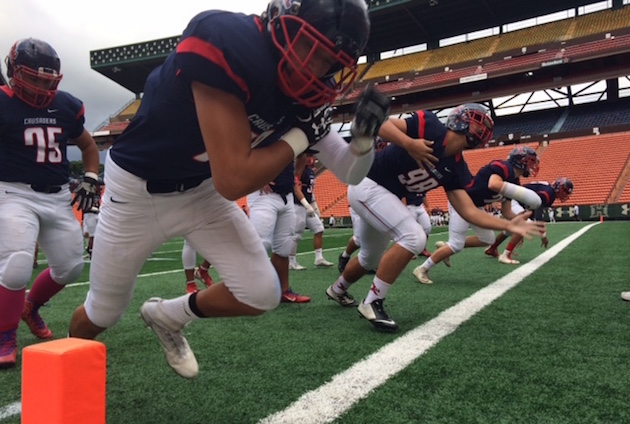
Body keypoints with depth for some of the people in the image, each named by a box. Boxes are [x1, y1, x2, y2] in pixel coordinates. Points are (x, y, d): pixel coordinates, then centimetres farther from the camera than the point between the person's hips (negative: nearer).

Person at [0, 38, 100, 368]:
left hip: (58, 197, 5)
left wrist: (89, 181, 6)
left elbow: (88, 146, 18)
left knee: (71, 267, 8)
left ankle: (30, 306, 38)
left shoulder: (66, 106, 4)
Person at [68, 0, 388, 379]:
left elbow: (349, 174, -5)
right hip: (137, 192, -4)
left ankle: (169, 316, 24)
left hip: (202, 192, 5)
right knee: (103, 314, 13)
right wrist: (299, 137, -25)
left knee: (262, 294, -4)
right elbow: (233, 181, -35)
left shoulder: (306, 88, -12)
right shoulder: (228, 45, -34)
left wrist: (364, 138, -24)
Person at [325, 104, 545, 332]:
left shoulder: (455, 169, -3)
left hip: (383, 195, 8)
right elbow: (380, 124, -23)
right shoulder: (428, 126, -20)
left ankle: (337, 289, 51)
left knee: (370, 260, 22)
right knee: (413, 237, -22)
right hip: (367, 185, -8)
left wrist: (508, 225, -13)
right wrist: (409, 144, -36)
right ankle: (372, 302, -10)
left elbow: (468, 211, -5)